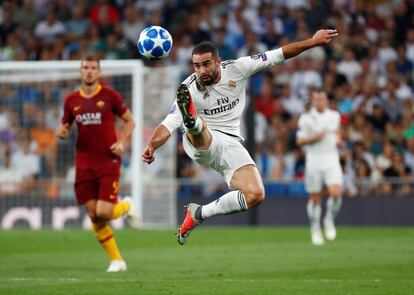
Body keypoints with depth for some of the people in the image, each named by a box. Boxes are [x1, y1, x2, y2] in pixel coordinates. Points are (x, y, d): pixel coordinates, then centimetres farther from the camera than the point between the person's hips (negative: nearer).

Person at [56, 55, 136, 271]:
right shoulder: (71, 100, 7)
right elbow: (65, 127, 18)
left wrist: (122, 142, -9)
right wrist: (61, 132, -6)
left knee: (104, 213, -14)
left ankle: (126, 205, 21)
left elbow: (130, 120, 6)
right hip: (84, 163, 3)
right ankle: (116, 260, 13)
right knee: (94, 217, -1)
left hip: (108, 162, -3)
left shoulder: (109, 95, -2)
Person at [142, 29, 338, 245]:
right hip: (201, 142, -3)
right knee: (197, 126, -40)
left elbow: (278, 55, 4)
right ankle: (191, 121, -78)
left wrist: (313, 41, 4)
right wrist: (152, 146, -40)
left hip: (231, 144, 3)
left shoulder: (237, 69, -4)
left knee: (255, 195, -19)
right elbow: (169, 124, -21)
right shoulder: (190, 89, -13)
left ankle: (199, 214, -4)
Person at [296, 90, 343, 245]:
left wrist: (338, 138, 5)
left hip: (331, 158, 2)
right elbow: (299, 141, -2)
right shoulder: (306, 118, -3)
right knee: (315, 198, 3)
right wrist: (315, 137, -17)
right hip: (313, 159, -2)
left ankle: (329, 219, 8)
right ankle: (315, 230, 20)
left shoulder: (335, 116, 8)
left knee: (336, 193, -19)